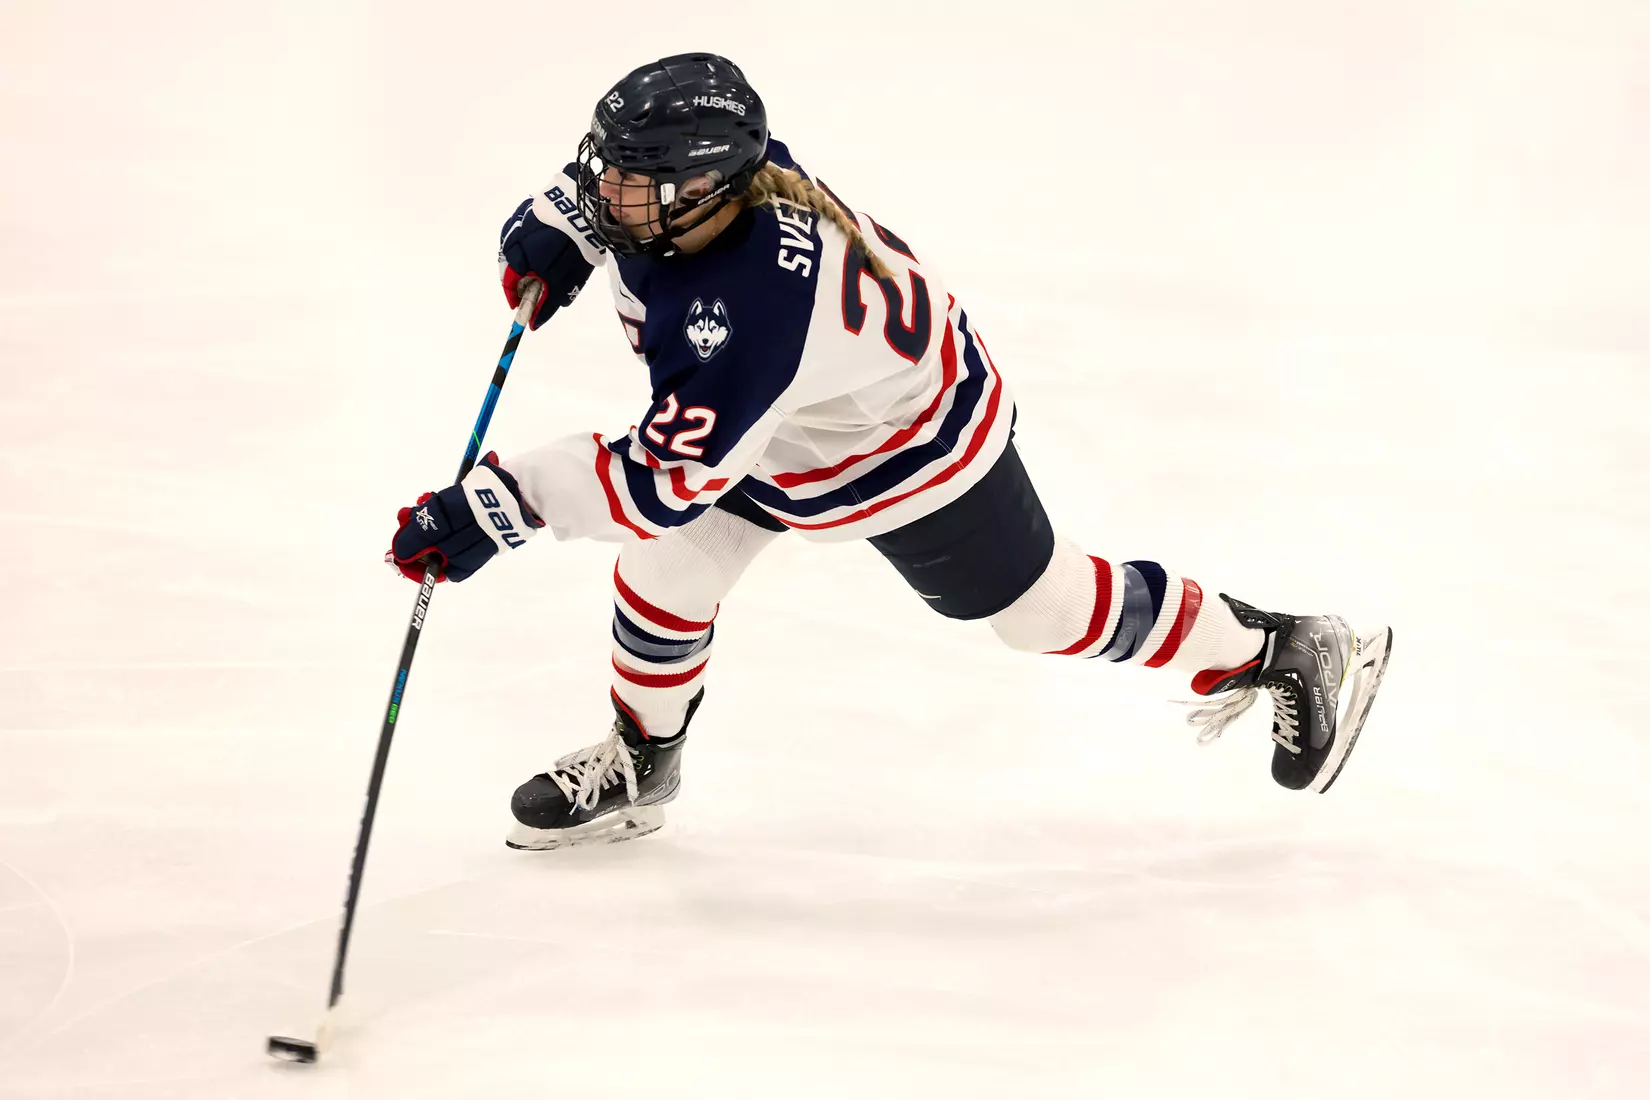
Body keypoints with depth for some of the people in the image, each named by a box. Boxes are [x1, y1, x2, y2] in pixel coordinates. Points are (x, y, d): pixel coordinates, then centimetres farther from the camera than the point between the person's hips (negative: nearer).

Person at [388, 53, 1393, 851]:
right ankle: (641, 766, 31)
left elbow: (666, 478, -44)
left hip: (913, 444, -8)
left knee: (1041, 606, 12)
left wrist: (499, 505, -46)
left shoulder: (746, 317, -47)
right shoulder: (695, 168, -23)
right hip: (783, 413, 8)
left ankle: (1277, 651, 32)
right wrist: (556, 230, -14)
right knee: (664, 570, 5)